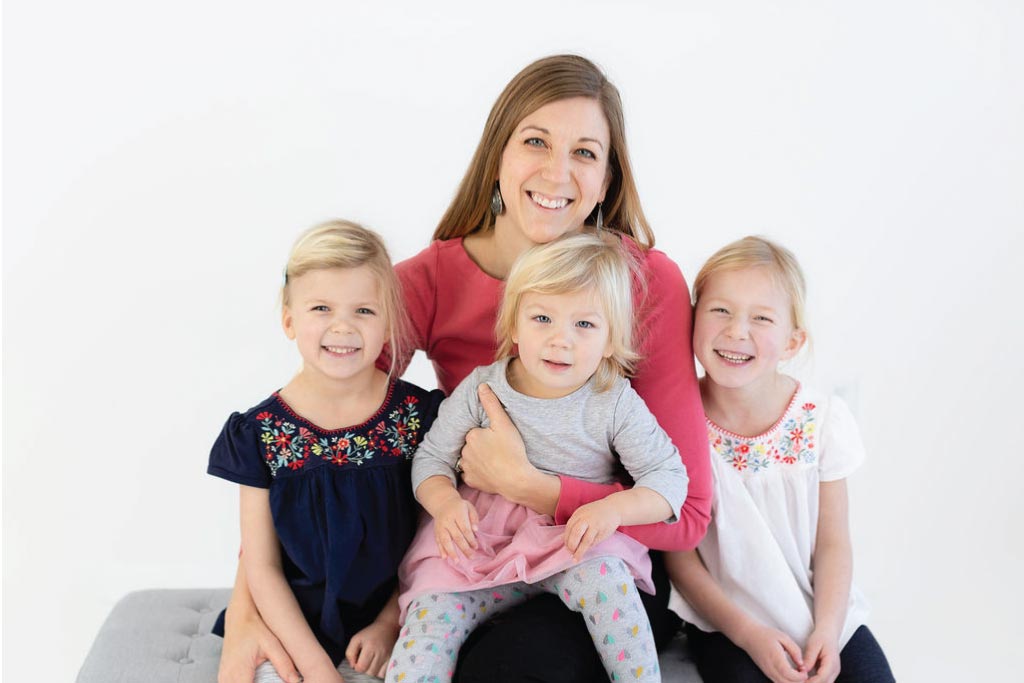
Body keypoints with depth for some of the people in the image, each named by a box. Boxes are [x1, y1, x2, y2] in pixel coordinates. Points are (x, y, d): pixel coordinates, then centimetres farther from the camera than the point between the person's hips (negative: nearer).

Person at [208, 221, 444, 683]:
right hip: (293, 630, 0)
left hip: (392, 627, 0)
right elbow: (262, 565, -5)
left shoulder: (419, 415, -7)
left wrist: (389, 625, -8)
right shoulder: (260, 432, -7)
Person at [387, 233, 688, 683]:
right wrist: (445, 503, -20)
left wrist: (614, 508, -28)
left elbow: (669, 476, -8)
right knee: (431, 610, -21)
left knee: (604, 577, -31)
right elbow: (431, 458, 3)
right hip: (483, 544, 2)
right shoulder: (480, 390, -4)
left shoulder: (616, 404, -7)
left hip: (578, 545, -1)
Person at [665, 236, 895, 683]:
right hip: (722, 619, -2)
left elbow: (832, 544, -1)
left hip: (820, 614, 3)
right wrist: (748, 633, -15)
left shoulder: (823, 420, -8)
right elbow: (679, 555, -8)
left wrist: (827, 631, -13)